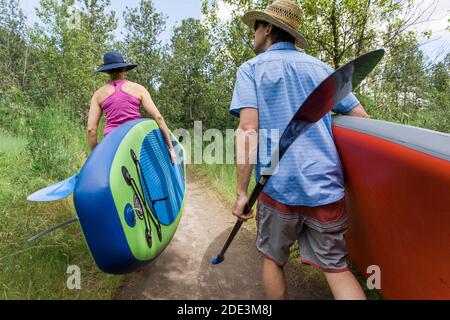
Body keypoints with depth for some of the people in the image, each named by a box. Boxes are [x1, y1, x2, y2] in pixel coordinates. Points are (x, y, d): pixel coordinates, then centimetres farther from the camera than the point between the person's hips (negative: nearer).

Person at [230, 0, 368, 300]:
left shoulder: (251, 68, 3)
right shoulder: (321, 67, 13)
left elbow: (248, 130, -12)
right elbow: (362, 118, 10)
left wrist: (242, 191, -10)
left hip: (279, 186, -3)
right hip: (327, 186, 3)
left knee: (274, 259, 18)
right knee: (336, 266, 14)